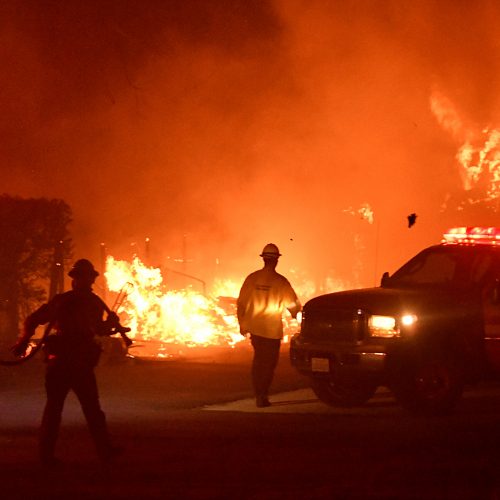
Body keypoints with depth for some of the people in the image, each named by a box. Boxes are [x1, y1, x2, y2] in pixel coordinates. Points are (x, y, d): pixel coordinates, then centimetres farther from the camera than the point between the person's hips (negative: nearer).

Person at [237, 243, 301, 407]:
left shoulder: (252, 278, -2)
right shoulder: (280, 281, -11)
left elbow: (241, 303, 3)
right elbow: (293, 304, -4)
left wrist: (242, 324, 15)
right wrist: (296, 316, 19)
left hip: (254, 328, 4)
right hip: (272, 330, -4)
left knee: (258, 360, 18)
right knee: (269, 363, 5)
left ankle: (259, 394, 22)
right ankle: (262, 395, -3)